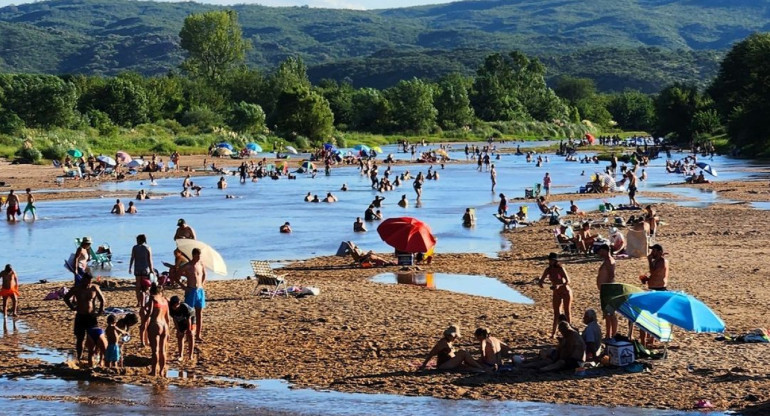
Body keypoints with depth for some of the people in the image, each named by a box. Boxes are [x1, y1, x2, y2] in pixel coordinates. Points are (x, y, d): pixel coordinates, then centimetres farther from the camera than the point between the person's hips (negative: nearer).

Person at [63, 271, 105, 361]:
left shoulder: (94, 288, -1)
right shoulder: (76, 289, -2)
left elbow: (102, 299, 10)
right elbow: (66, 298, 10)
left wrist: (100, 310, -1)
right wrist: (72, 307, -1)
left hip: (91, 316, 0)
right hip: (80, 316, 0)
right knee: (80, 338, 2)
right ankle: (79, 357, 10)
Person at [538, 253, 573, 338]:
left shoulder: (560, 269, -20)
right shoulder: (548, 270, -5)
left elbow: (568, 281, -24)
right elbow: (541, 280, 0)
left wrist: (559, 286, -40)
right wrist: (540, 282, -25)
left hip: (566, 292, -5)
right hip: (556, 293, 5)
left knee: (567, 312, 4)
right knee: (556, 313, 4)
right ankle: (554, 332, 5)